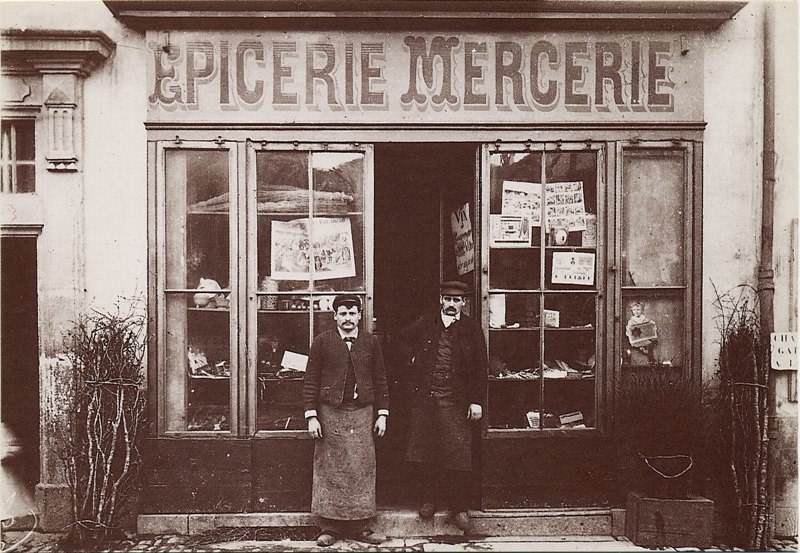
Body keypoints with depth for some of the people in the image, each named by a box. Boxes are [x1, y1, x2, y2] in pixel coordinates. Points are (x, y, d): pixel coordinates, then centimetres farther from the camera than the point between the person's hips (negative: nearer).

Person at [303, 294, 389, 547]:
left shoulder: (371, 342, 8)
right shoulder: (322, 341, 2)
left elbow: (380, 380, 10)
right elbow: (310, 381, 0)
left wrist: (382, 414, 5)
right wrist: (311, 417, -6)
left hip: (362, 414, 2)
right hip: (330, 413, -2)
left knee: (362, 470, 3)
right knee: (329, 470, 3)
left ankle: (359, 526, 13)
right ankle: (330, 528, 13)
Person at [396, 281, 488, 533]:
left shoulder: (471, 328, 2)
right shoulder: (426, 324, 8)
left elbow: (480, 367, 0)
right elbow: (403, 338, 26)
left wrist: (477, 401, -5)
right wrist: (411, 360, 9)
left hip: (455, 401, -2)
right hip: (423, 397, 3)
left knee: (458, 456, -2)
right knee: (419, 455, 7)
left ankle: (459, 508, 12)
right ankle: (431, 498, 26)